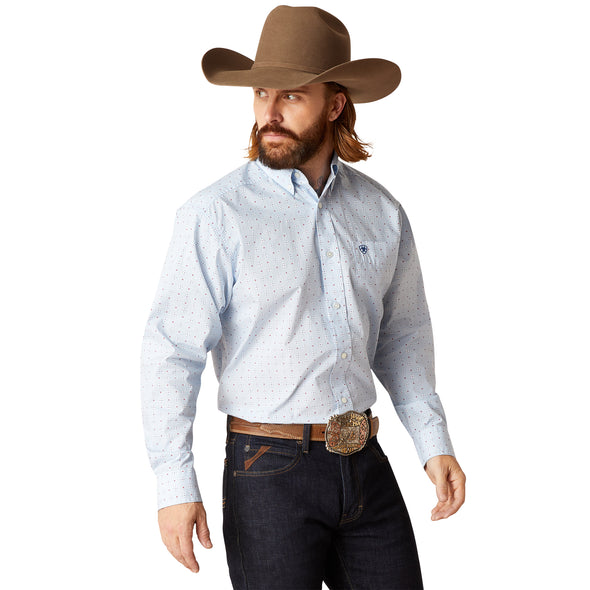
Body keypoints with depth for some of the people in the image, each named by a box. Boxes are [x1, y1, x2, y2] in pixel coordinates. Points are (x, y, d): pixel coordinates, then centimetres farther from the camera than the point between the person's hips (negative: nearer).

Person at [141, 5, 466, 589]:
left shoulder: (382, 212, 5)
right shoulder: (214, 215, -9)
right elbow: (171, 351, -10)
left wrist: (434, 442, 6)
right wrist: (175, 485, -15)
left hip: (367, 468, 5)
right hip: (270, 472, -4)